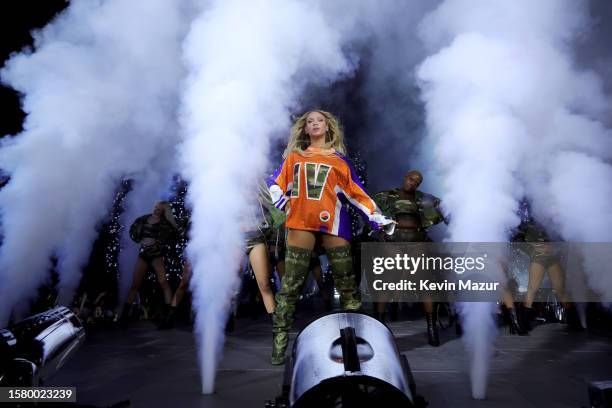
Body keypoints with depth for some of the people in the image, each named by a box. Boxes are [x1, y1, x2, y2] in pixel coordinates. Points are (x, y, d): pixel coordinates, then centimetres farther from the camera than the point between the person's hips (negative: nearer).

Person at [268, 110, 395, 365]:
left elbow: (356, 191, 13)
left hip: (333, 221, 0)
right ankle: (280, 339, 3)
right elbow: (276, 182, 19)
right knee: (290, 284, -2)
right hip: (301, 222, 0)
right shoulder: (294, 156, 19)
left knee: (346, 282, 1)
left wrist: (376, 217, 4)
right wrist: (279, 200, -2)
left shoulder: (338, 159, 17)